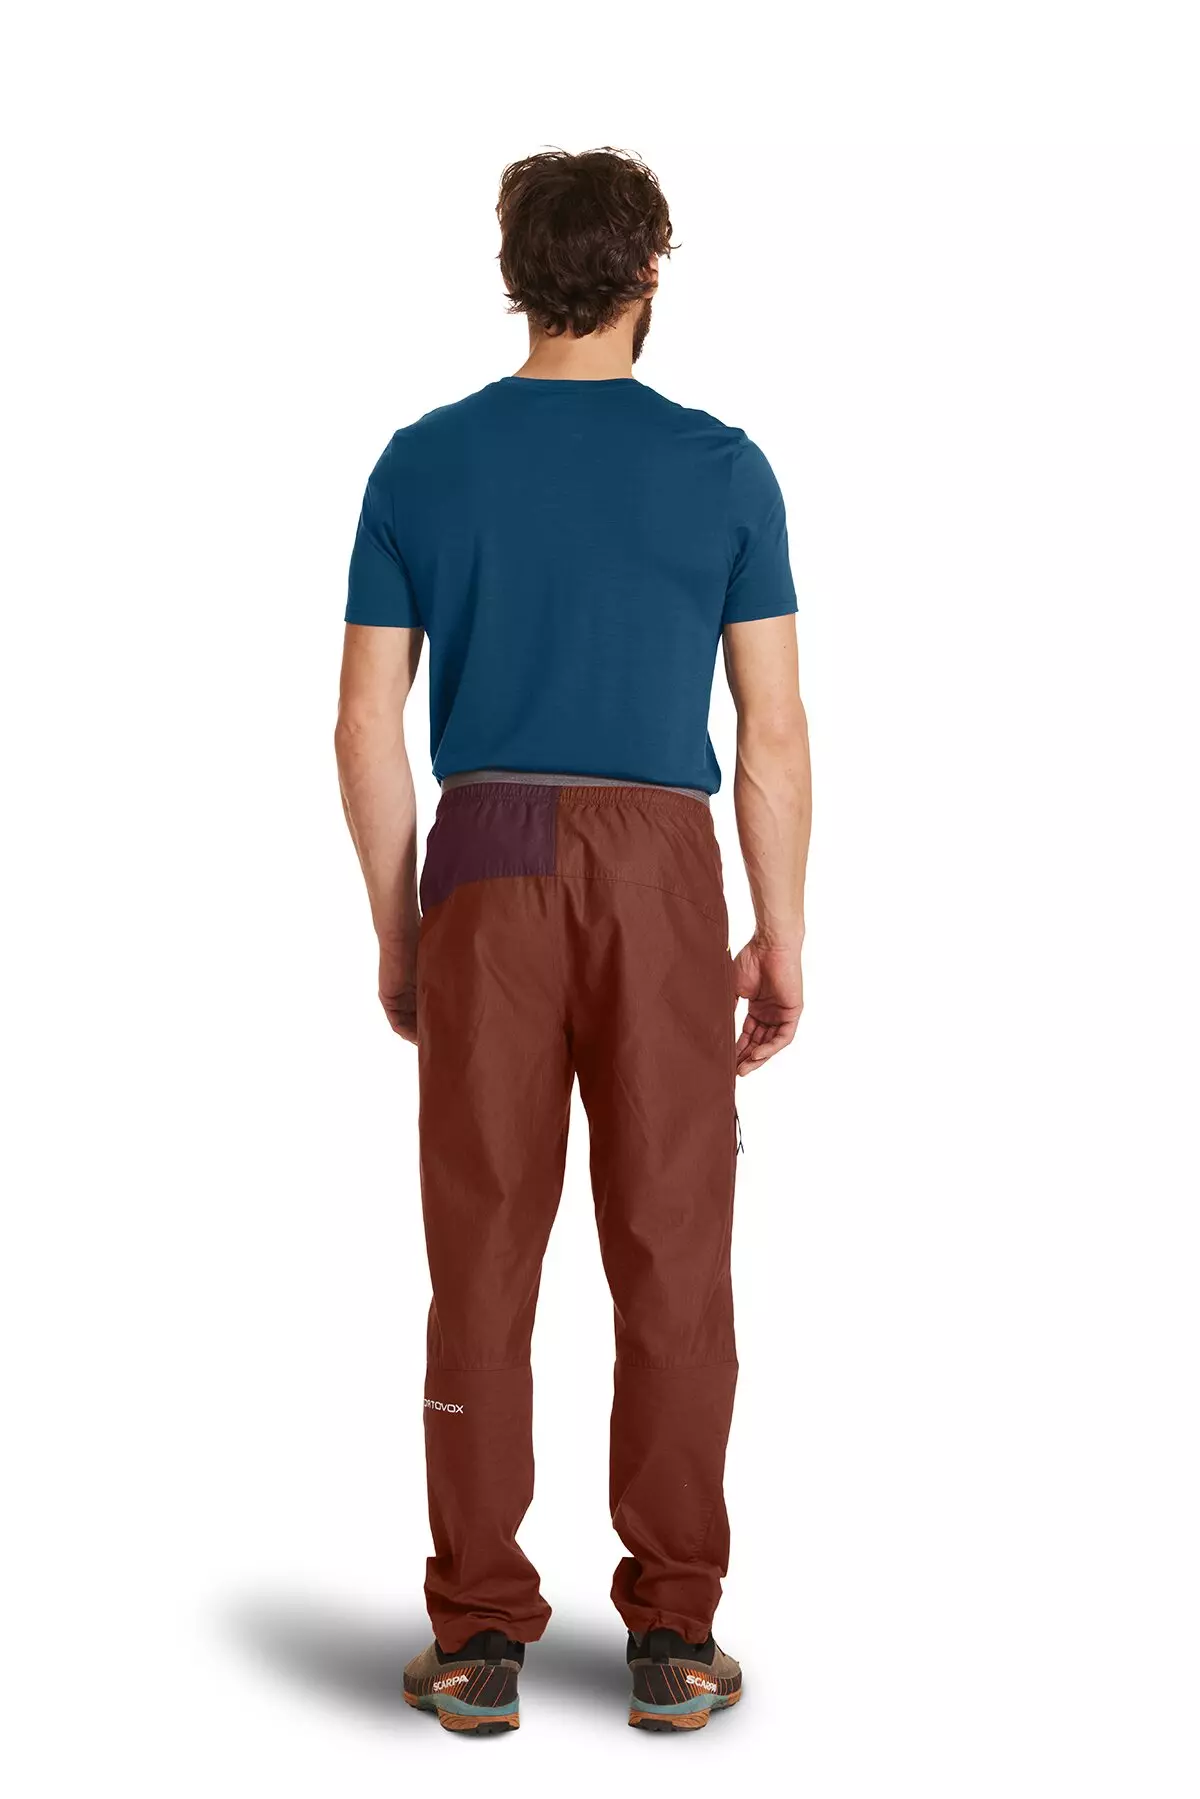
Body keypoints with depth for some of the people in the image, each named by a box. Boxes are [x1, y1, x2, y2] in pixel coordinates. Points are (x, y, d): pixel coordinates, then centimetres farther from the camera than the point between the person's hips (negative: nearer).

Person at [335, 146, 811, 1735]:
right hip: (658, 872, -1)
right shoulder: (722, 468, 0)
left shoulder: (423, 464, 3)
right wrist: (782, 938, 7)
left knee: (484, 1261, 5)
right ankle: (672, 1634, 10)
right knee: (672, 1261, 5)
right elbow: (773, 735, -2)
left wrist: (397, 933, 12)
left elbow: (367, 728, 2)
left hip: (484, 875, 1)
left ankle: (480, 1638, 10)